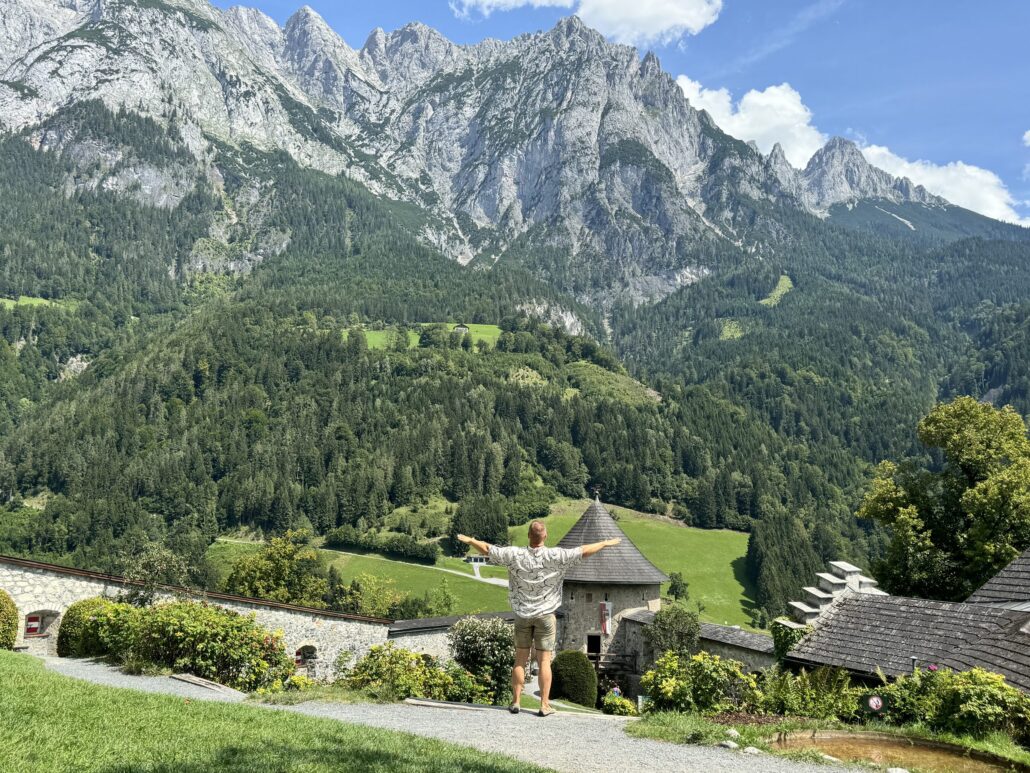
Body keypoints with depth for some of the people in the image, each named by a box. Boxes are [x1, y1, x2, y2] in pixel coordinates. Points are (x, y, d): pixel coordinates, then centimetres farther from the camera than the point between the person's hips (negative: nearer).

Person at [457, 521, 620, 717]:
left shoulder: (515, 555, -10)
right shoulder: (555, 556, -14)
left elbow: (487, 549, -2)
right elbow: (583, 551, -8)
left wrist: (470, 540, 15)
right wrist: (605, 544, 6)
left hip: (522, 614, 1)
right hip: (545, 614, -1)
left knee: (520, 660, 10)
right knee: (544, 661, 3)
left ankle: (515, 702, 10)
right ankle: (545, 705, 4)